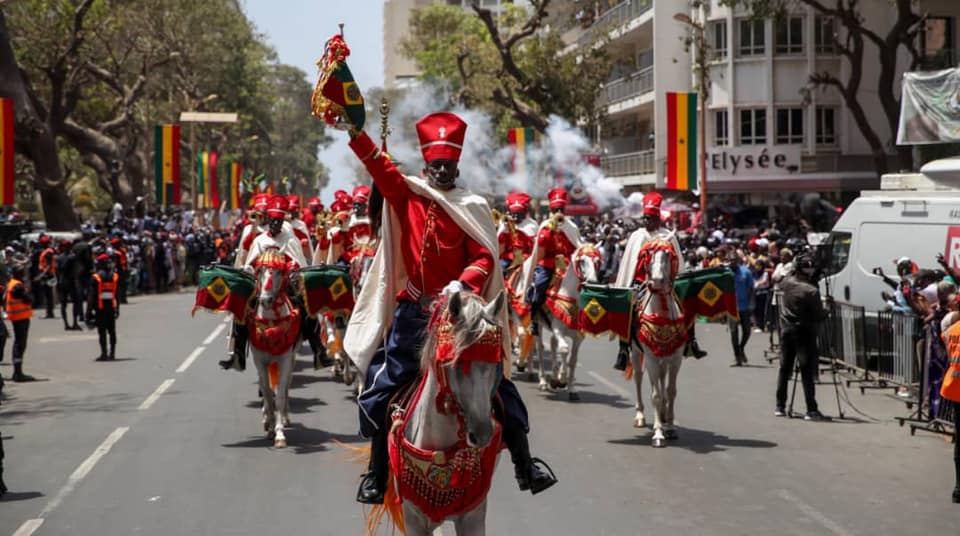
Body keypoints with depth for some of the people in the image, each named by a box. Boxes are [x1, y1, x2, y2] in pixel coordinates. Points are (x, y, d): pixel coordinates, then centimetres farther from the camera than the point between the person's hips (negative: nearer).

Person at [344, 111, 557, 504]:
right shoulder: (406, 195, 4)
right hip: (412, 312, 1)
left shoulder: (471, 207, 0)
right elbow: (379, 167, -7)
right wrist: (355, 132, -20)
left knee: (495, 382, 0)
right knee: (381, 388, 1)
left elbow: (484, 257, -7)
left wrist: (463, 284, -25)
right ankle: (376, 472, 16)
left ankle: (524, 464, 12)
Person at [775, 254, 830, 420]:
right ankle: (811, 410, -7)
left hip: (786, 330, 6)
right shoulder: (812, 291, -18)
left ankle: (780, 407, 17)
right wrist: (827, 309, 5)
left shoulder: (786, 283, -1)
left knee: (784, 369, 14)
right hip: (804, 333, -6)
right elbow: (818, 316, -14)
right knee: (807, 372, -4)